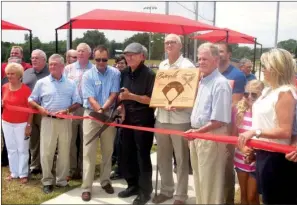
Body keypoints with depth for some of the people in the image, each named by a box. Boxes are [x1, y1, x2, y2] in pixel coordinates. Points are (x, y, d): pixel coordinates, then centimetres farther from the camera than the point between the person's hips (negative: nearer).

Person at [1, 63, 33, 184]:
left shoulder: (25, 89, -13)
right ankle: (14, 172, 25)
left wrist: (29, 125, -12)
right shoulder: (4, 88, 3)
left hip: (21, 124, -5)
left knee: (22, 149, 4)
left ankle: (23, 174, 15)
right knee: (11, 149, 13)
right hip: (7, 123, 5)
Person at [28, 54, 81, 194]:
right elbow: (31, 100, 8)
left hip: (65, 121, 1)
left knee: (64, 152, 7)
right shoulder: (42, 83, 4)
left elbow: (77, 103, 6)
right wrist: (39, 108, -11)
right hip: (48, 120, -1)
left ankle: (61, 180, 20)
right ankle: (47, 181, 14)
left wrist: (67, 110, -12)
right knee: (46, 152, 1)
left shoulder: (70, 84, 6)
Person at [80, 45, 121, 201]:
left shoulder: (115, 73, -1)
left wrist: (103, 109, -20)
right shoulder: (88, 75, -4)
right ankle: (86, 187, 3)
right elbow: (91, 98, -11)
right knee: (89, 151, -2)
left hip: (110, 115, 2)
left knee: (108, 150, 10)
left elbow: (114, 94, -7)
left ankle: (105, 181, 26)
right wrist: (99, 111, -26)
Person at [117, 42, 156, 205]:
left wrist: (131, 96, -24)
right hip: (128, 119, 7)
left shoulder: (149, 74, -11)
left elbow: (151, 100, -16)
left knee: (143, 155, 0)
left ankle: (145, 191, 14)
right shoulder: (125, 73, 8)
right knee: (127, 154, 13)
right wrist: (122, 107, 2)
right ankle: (133, 185, 29)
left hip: (144, 120, -7)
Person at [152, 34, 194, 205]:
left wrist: (177, 105, -24)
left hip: (180, 119, -6)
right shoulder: (162, 66, 13)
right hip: (161, 118, 6)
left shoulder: (188, 66, -7)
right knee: (163, 157, 14)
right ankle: (166, 190, 31)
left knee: (181, 159, 5)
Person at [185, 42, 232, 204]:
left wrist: (197, 132, -20)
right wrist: (194, 134, 16)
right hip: (197, 136, 9)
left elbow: (219, 120, -22)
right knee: (199, 180, 19)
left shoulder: (220, 83, -16)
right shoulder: (202, 81, 12)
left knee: (210, 182, 2)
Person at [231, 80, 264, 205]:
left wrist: (255, 151, -25)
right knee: (243, 194, 18)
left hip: (257, 161, -4)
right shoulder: (239, 111, -2)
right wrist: (242, 147, -15)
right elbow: (234, 135, 3)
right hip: (241, 159, 4)